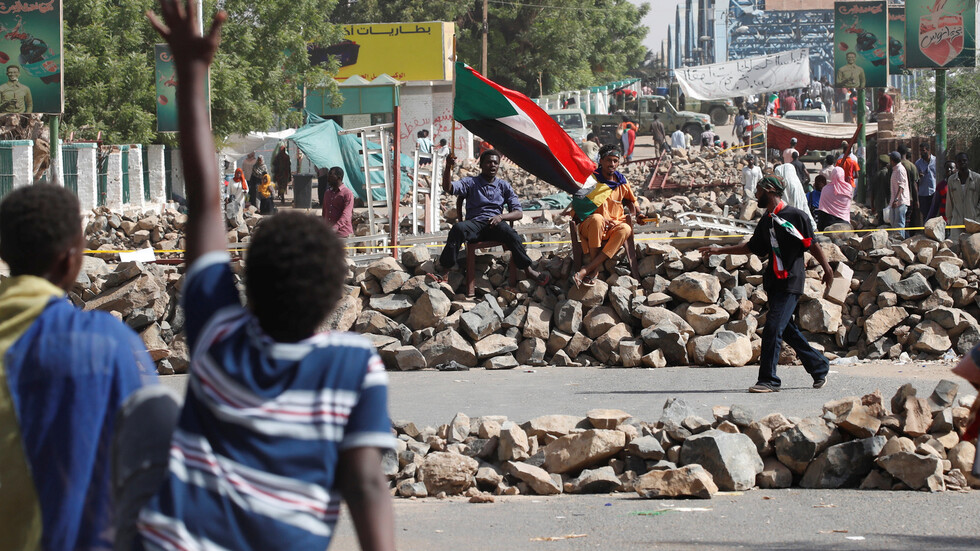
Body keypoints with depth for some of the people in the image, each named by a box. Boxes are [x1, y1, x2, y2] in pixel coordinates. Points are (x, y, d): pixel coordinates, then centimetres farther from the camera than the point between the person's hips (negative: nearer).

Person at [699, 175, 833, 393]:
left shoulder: (796, 216, -9)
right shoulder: (767, 221, 14)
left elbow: (812, 245, -7)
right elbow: (752, 247, 24)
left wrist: (827, 269, -5)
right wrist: (720, 250, 24)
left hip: (791, 282, -8)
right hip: (774, 282, 8)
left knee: (773, 328, -13)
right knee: (788, 331, 11)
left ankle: (768, 379, -10)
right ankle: (819, 367, 24)